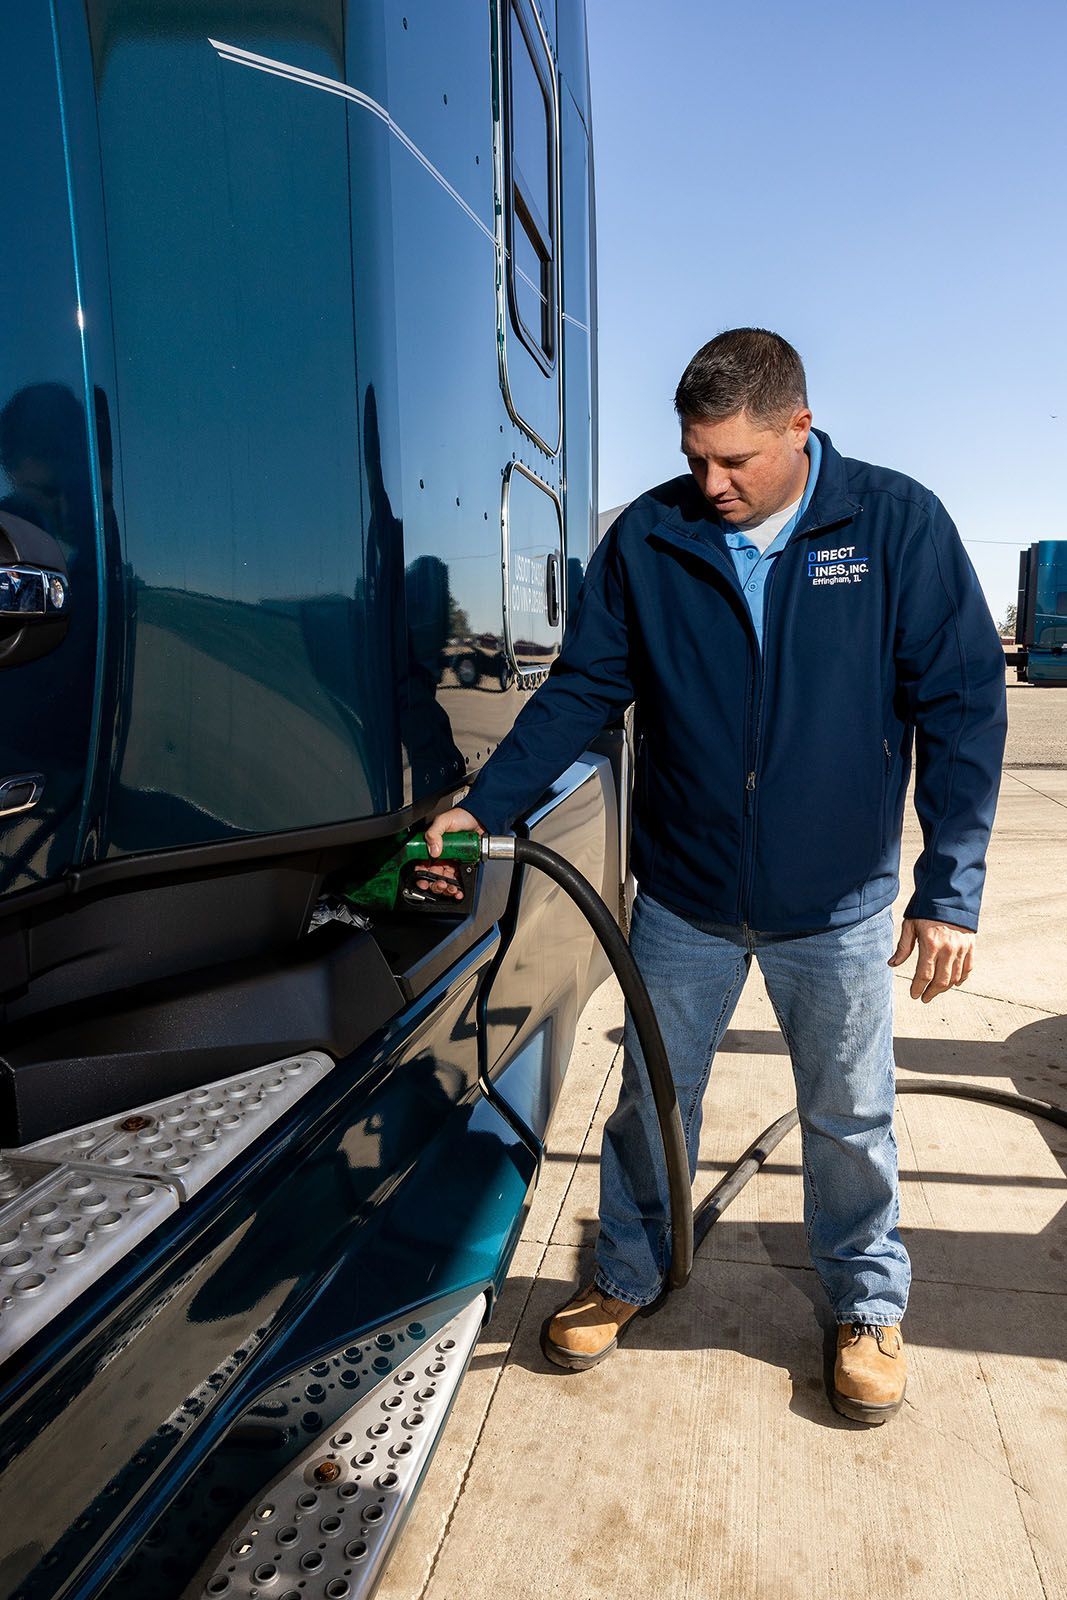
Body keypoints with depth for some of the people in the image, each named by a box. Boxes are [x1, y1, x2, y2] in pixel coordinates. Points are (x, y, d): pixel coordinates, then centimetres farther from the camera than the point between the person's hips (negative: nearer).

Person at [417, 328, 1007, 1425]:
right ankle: (627, 1276, 42)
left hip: (838, 906, -1)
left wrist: (951, 889, -11)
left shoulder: (899, 525, -8)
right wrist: (483, 805, -13)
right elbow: (582, 689, -1)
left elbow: (962, 707, -7)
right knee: (652, 1097, 16)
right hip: (681, 900, 2)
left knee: (849, 1116, 15)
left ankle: (868, 1305, 42)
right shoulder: (647, 538, -4)